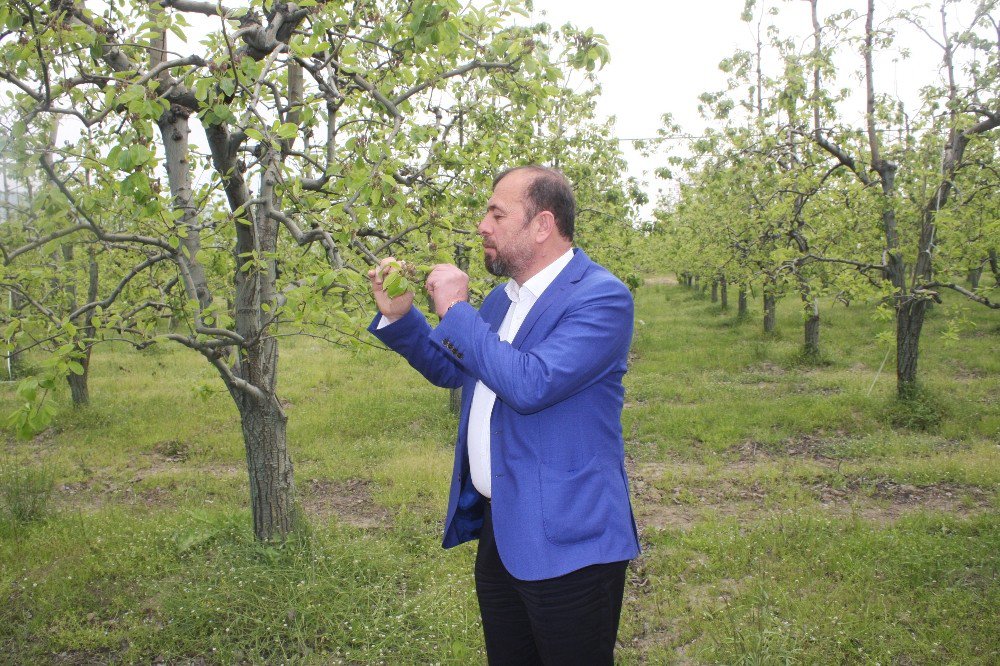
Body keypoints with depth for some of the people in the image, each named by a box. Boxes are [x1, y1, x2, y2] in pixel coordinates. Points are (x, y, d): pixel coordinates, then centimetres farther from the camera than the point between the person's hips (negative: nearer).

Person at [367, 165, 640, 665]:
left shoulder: (601, 297, -17)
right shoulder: (502, 298, 11)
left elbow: (532, 384, -30)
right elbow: (450, 369, 22)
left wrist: (455, 310, -19)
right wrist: (399, 316, 5)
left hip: (565, 543, -8)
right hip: (496, 529, 8)